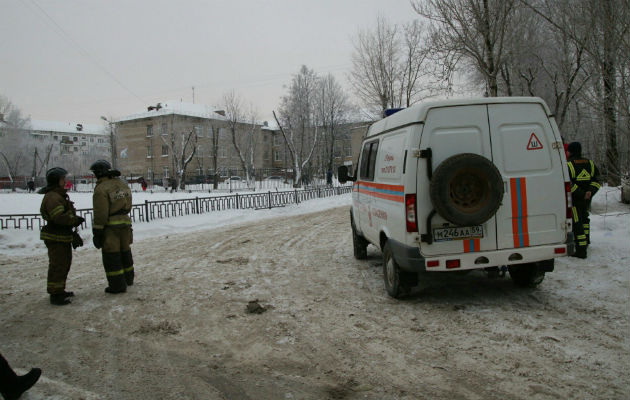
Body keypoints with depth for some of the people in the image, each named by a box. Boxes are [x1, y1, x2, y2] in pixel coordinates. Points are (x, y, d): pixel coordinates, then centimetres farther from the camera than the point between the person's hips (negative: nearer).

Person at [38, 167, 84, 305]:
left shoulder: (59, 195, 16)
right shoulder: (52, 197, -20)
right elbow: (59, 217, -30)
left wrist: (75, 219, 9)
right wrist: (76, 220, -19)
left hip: (63, 237, 11)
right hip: (55, 238, -11)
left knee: (65, 263, 20)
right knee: (58, 266, -6)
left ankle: (59, 290, 32)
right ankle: (55, 295, 1)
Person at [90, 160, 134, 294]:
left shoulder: (101, 189, -15)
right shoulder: (122, 184, 7)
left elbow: (100, 214, -17)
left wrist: (97, 232, -12)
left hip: (110, 227, -7)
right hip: (125, 222, 7)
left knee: (111, 256, 2)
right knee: (125, 251, 20)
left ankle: (117, 285, 6)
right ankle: (128, 279, 33)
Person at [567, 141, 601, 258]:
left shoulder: (568, 165, -12)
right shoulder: (590, 163, 9)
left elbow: (569, 184, -20)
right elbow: (597, 180, 6)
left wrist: (581, 194, -16)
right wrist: (590, 191, -6)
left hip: (574, 199, -7)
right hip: (587, 199, 7)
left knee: (577, 223, -5)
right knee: (584, 218, 27)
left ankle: (581, 250, -8)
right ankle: (586, 241, 42)